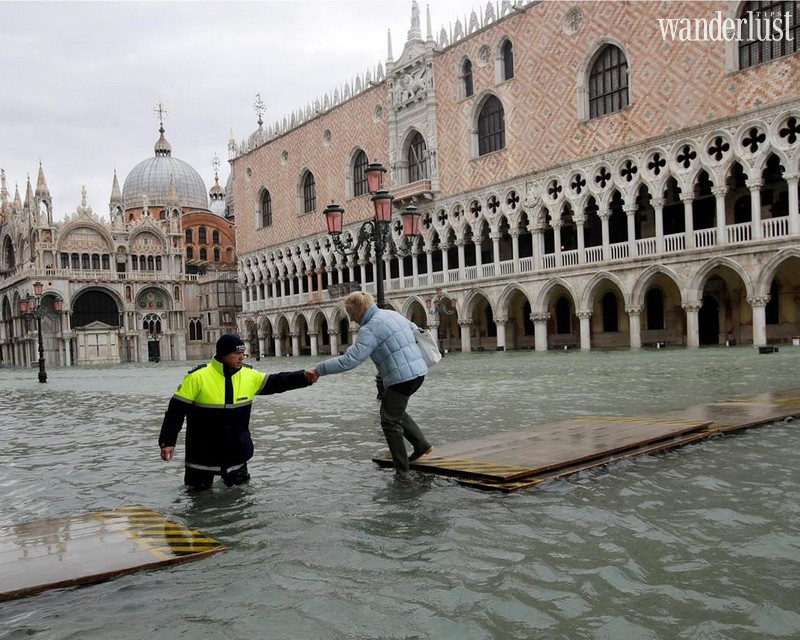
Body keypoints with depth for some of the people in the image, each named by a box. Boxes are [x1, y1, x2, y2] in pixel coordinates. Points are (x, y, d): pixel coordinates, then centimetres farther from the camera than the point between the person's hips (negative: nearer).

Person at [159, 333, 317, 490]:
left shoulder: (249, 376, -3)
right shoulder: (197, 377, -16)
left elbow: (277, 382, 1)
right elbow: (177, 409, -12)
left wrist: (304, 377, -12)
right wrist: (168, 442, -14)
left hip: (236, 452, 4)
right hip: (203, 454, -4)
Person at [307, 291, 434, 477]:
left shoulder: (370, 329, -15)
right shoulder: (392, 314, 12)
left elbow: (349, 360, -22)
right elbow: (416, 331, 22)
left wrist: (319, 369, -17)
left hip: (401, 378, -9)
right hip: (418, 372, 9)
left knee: (390, 422, 5)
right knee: (396, 412, 27)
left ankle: (402, 470, 12)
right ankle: (422, 444, 22)